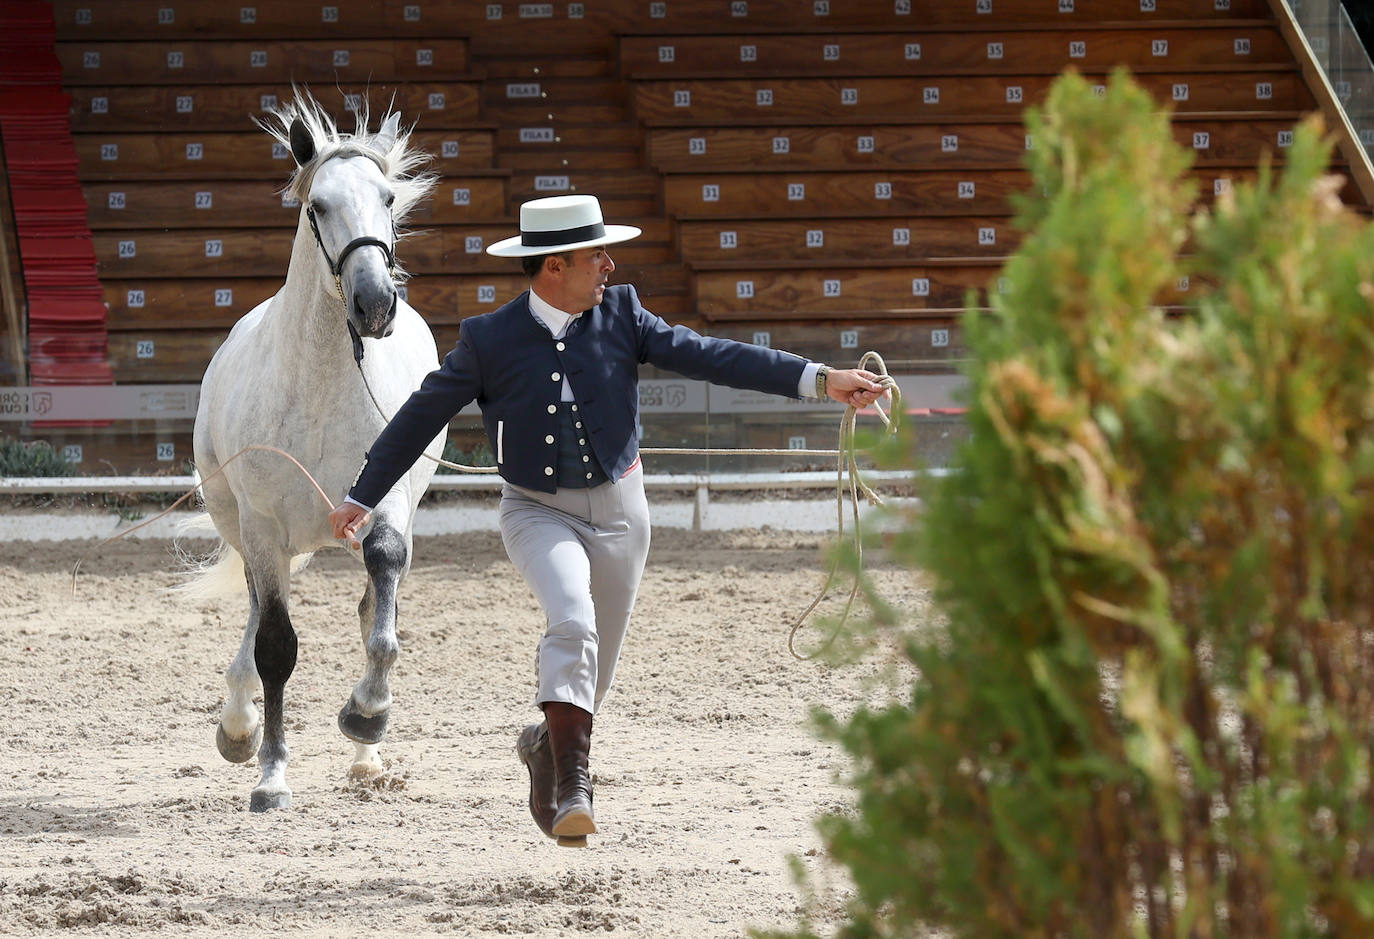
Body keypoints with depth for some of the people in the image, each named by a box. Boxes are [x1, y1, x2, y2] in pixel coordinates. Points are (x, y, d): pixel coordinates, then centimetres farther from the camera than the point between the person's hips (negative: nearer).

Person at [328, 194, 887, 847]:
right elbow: (420, 416, -2)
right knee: (573, 627, -28)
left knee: (594, 667, 12)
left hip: (618, 506, 3)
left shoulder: (621, 315, -5)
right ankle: (573, 787, -28)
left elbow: (709, 357, -8)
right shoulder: (488, 340, -12)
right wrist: (361, 498, 3)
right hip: (537, 511, -3)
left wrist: (819, 380, -16)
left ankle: (544, 744, 43)